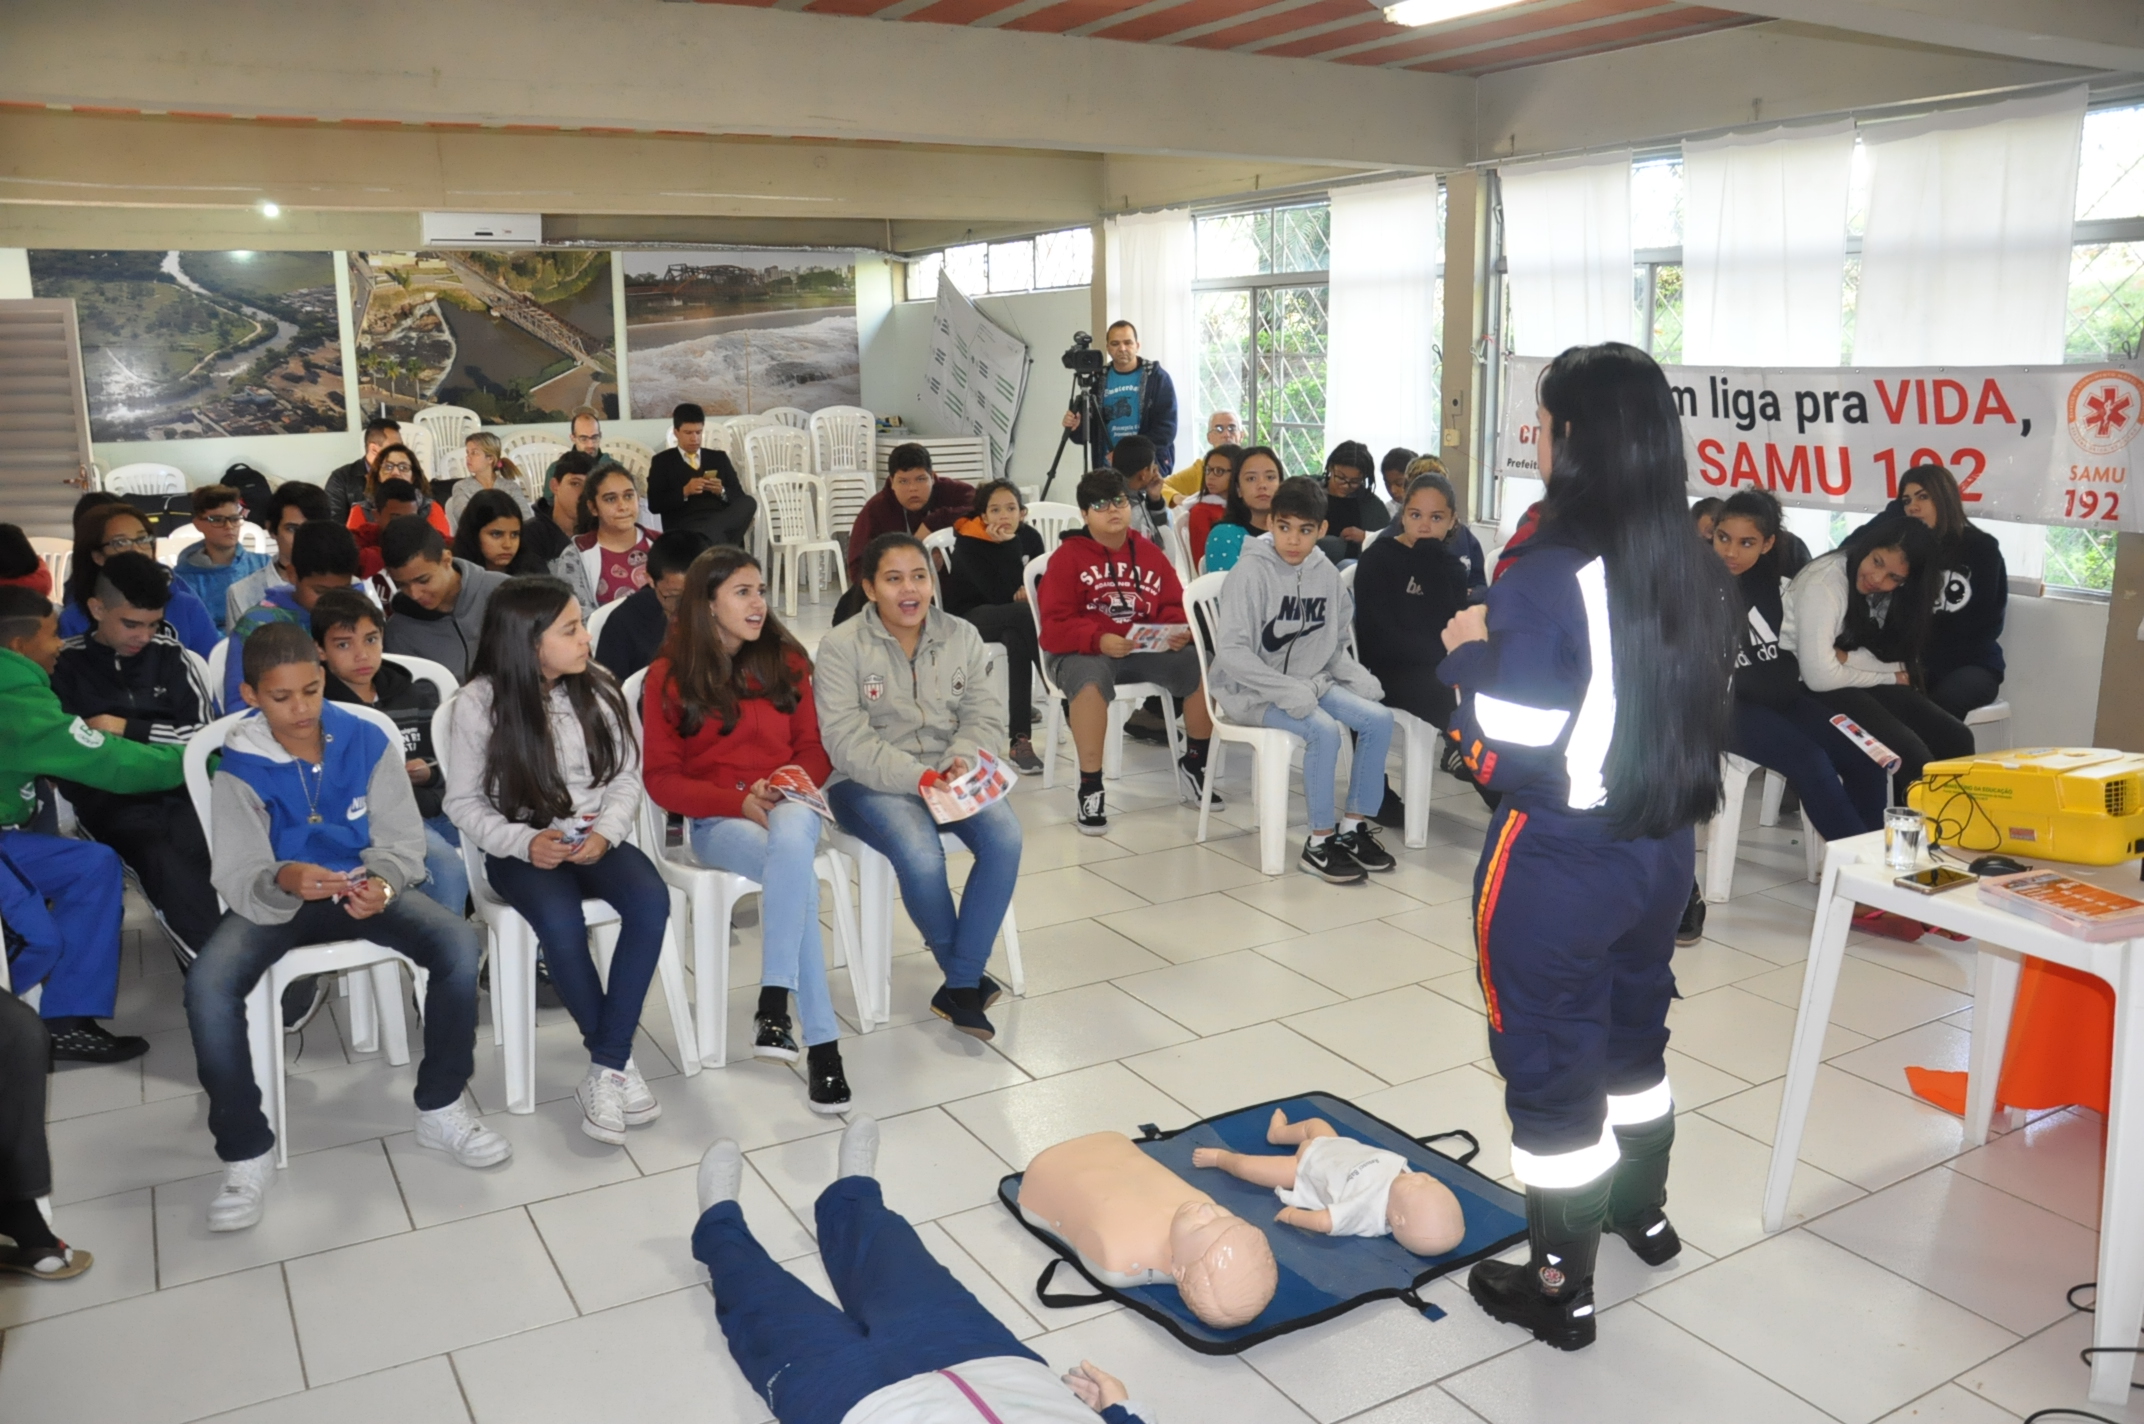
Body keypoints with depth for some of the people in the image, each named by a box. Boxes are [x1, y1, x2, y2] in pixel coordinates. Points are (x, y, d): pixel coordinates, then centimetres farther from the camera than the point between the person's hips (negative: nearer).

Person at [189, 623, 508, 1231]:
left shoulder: (367, 743, -7)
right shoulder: (240, 769, -10)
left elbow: (403, 843, -5)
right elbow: (237, 878, -14)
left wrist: (381, 883, -29)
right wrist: (283, 881, -38)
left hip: (363, 888, 1)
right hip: (275, 900, -1)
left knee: (461, 944, -26)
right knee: (207, 985, -31)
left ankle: (440, 1108, -6)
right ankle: (247, 1151, -11)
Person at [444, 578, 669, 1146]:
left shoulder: (597, 687, -2)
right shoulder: (481, 702, -9)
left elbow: (627, 776, 4)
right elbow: (463, 802, -3)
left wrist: (605, 834, -15)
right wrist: (525, 842, -19)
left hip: (595, 838, 3)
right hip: (522, 849, -2)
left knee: (650, 900, -29)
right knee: (561, 923, -34)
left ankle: (606, 1070, -22)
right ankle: (620, 1061, -13)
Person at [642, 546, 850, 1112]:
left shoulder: (785, 659, 11)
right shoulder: (668, 677, 3)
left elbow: (813, 748, 13)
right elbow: (662, 778, 0)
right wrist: (739, 801, -16)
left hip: (786, 803, 2)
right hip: (715, 819, -2)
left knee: (793, 841, -39)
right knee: (799, 871, -36)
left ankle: (774, 1006, -40)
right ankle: (821, 1041, -34)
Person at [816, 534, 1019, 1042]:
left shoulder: (961, 636, 6)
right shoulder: (842, 646, -6)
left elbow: (985, 716, 5)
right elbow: (847, 741, -14)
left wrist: (961, 758, -18)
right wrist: (919, 778, -25)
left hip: (947, 775, 4)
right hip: (869, 784, -4)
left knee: (1005, 836, -26)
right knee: (921, 854, -33)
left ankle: (959, 986, -17)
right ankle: (968, 975, -5)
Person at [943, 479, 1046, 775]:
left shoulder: (1029, 537, -1)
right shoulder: (969, 543, -17)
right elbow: (1000, 593, -25)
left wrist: (1029, 592, -16)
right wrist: (1009, 545, -28)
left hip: (1013, 620, 5)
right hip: (970, 619, -5)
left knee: (1017, 638, -32)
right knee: (1026, 614, -35)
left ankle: (1021, 739, -25)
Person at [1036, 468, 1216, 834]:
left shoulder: (1150, 554, 12)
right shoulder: (1067, 556, -2)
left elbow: (1173, 606, 13)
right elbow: (1055, 625, -10)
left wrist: (1180, 632, -11)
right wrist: (1099, 640, -28)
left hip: (1147, 648, 4)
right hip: (1083, 651, -4)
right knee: (1090, 681, -40)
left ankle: (1193, 763, 7)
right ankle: (1090, 788, -28)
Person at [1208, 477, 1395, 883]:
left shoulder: (1326, 573, 3)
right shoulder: (1251, 573, -15)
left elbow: (1335, 644, 14)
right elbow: (1231, 651, -20)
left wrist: (1357, 677, -5)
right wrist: (1289, 690, -25)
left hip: (1309, 683, 6)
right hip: (1251, 691, -6)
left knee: (1379, 718, -11)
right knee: (1324, 729, -28)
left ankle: (1354, 826, 3)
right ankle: (1320, 844, -13)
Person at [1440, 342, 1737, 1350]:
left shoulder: (1547, 577, -23)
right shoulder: (1696, 573, -1)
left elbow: (1507, 753, -22)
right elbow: (1688, 714, 11)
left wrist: (1470, 651, -6)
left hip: (1556, 861, -7)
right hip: (1662, 849, 7)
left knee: (1551, 1062, 8)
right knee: (1632, 1033, 26)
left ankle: (1559, 1290, 23)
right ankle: (1641, 1211, 48)